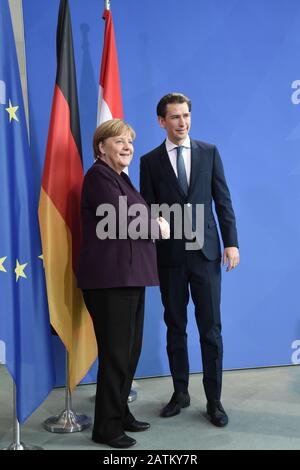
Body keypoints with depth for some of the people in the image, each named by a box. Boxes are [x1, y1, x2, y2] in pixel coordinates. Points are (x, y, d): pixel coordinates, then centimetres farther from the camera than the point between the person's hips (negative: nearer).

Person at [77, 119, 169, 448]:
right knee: (116, 352, -2)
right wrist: (157, 226, -3)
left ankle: (120, 412, 28)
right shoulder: (99, 175, -8)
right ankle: (107, 427, 12)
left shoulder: (121, 177, 20)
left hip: (129, 276, 9)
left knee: (130, 349, 14)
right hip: (110, 277, -9)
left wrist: (154, 221, -3)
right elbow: (120, 221, -18)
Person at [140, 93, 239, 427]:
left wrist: (231, 242, -2)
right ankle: (180, 392, 26)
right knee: (175, 327, 11)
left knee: (210, 327, 3)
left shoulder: (209, 152, 6)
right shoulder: (150, 161, 4)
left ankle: (214, 400, 16)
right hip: (170, 255, 0)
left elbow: (223, 199, 5)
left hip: (205, 252, 0)